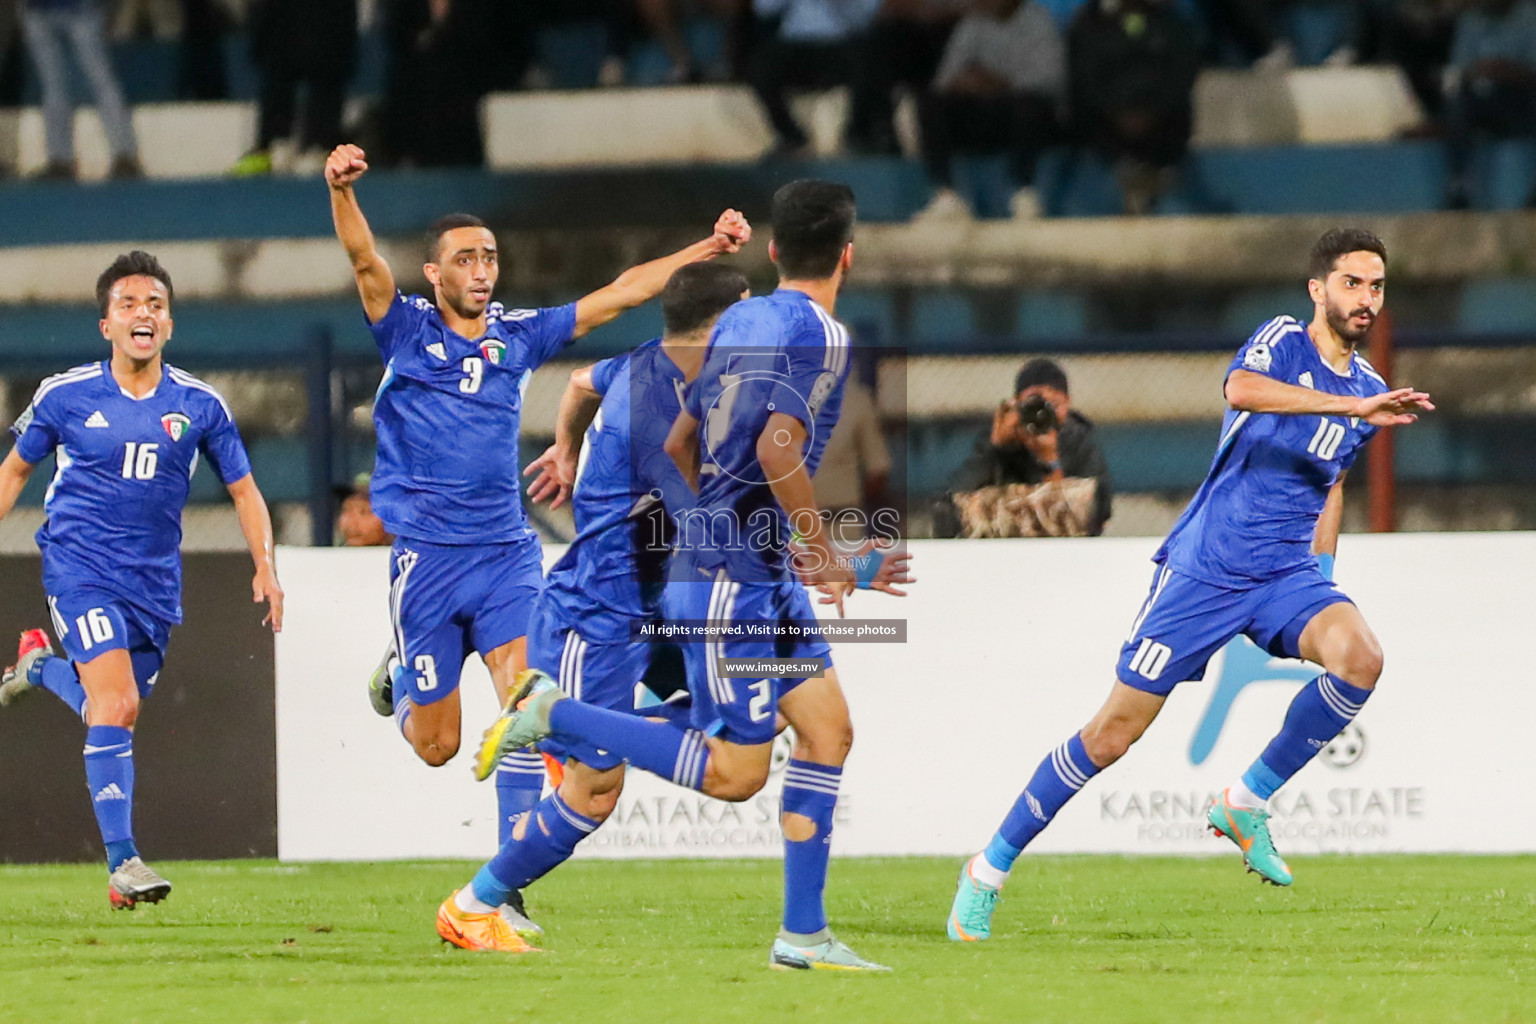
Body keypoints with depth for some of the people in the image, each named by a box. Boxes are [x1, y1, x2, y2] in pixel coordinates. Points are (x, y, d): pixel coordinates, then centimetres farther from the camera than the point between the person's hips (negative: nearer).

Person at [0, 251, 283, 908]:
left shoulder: (199, 405, 1)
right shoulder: (66, 396, -3)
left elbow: (243, 489, 10)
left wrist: (265, 568, -1)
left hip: (155, 582, 4)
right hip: (80, 569, -4)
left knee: (113, 712, 11)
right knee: (116, 706, -19)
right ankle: (122, 865, -16)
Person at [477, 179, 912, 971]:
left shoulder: (739, 320, 10)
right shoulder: (819, 335, -15)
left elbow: (680, 443, 17)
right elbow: (778, 448, -28)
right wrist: (826, 554, -16)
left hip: (764, 577, 9)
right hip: (735, 580, -9)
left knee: (827, 728, 7)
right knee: (735, 773, -5)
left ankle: (803, 935, 6)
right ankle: (552, 713, -1)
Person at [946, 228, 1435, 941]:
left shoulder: (1369, 391, 11)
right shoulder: (1283, 341, -8)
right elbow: (1241, 387, -32)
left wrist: (1320, 580, 24)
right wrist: (1352, 405, -39)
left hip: (1287, 572, 5)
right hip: (1203, 570, -5)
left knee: (1359, 657, -26)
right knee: (1116, 731, -3)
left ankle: (1247, 802, -7)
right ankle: (990, 870, 13)